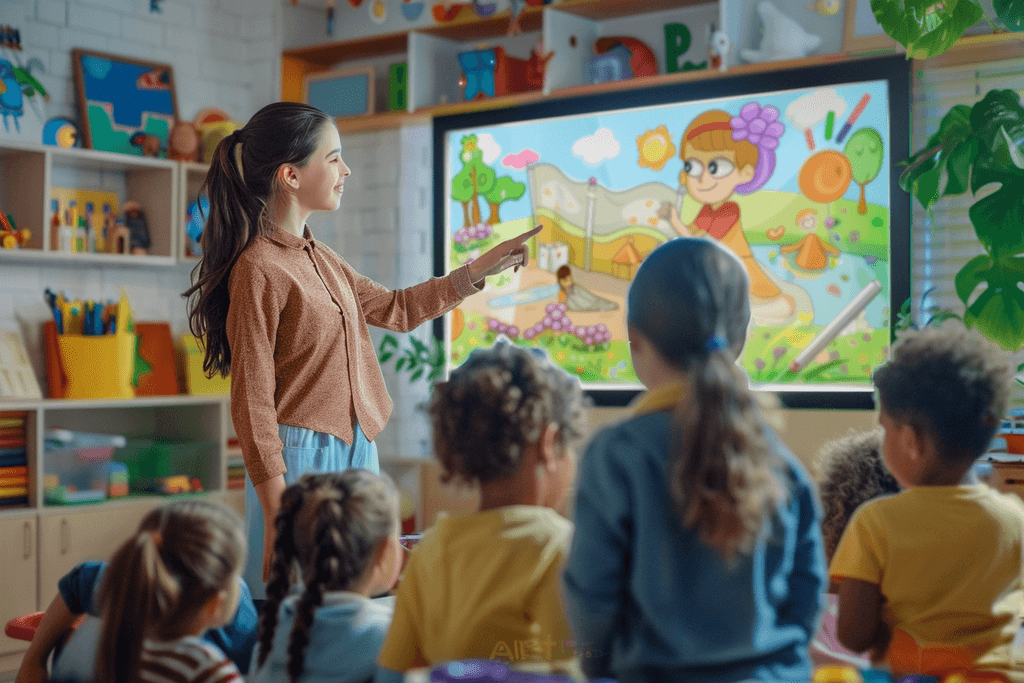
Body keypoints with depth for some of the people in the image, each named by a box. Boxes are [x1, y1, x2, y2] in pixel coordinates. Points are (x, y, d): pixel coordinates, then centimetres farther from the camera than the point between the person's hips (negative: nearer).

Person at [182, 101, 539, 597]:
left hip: (353, 451, 9)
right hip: (299, 458, -8)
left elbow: (395, 309, 24)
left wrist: (482, 268, 21)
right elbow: (252, 403, -16)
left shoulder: (317, 256, 12)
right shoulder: (260, 269, -15)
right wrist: (278, 516, -18)